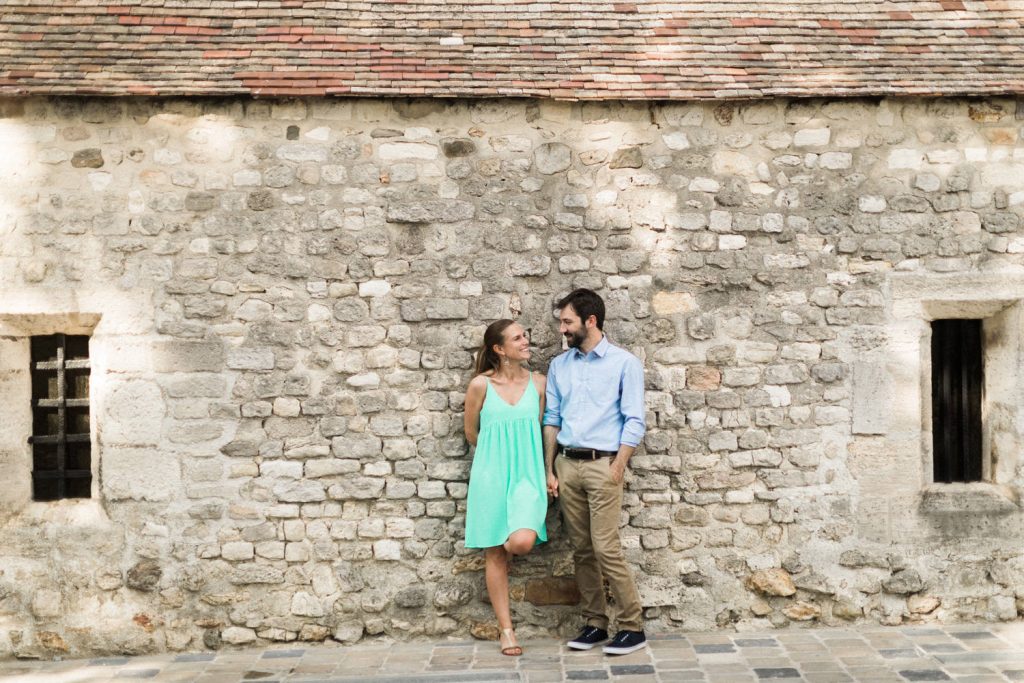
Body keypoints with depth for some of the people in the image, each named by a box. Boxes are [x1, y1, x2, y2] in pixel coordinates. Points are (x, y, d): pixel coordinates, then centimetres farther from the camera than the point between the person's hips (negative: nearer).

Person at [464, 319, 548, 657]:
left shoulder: (538, 383, 2)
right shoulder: (480, 385, -4)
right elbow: (472, 433, 9)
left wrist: (520, 453, 11)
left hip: (526, 474, 1)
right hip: (491, 474, -1)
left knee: (522, 541, -22)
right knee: (494, 554, 4)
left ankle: (507, 550, 16)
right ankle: (506, 630, 16)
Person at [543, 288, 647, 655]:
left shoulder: (625, 363, -2)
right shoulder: (558, 366, 11)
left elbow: (635, 421, -6)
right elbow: (551, 419, 13)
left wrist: (617, 468, -12)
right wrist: (549, 470, 7)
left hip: (602, 463, -5)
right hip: (566, 463, 5)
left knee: (606, 549, -9)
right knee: (581, 550, 8)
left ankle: (633, 627, 2)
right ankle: (594, 623, 17)